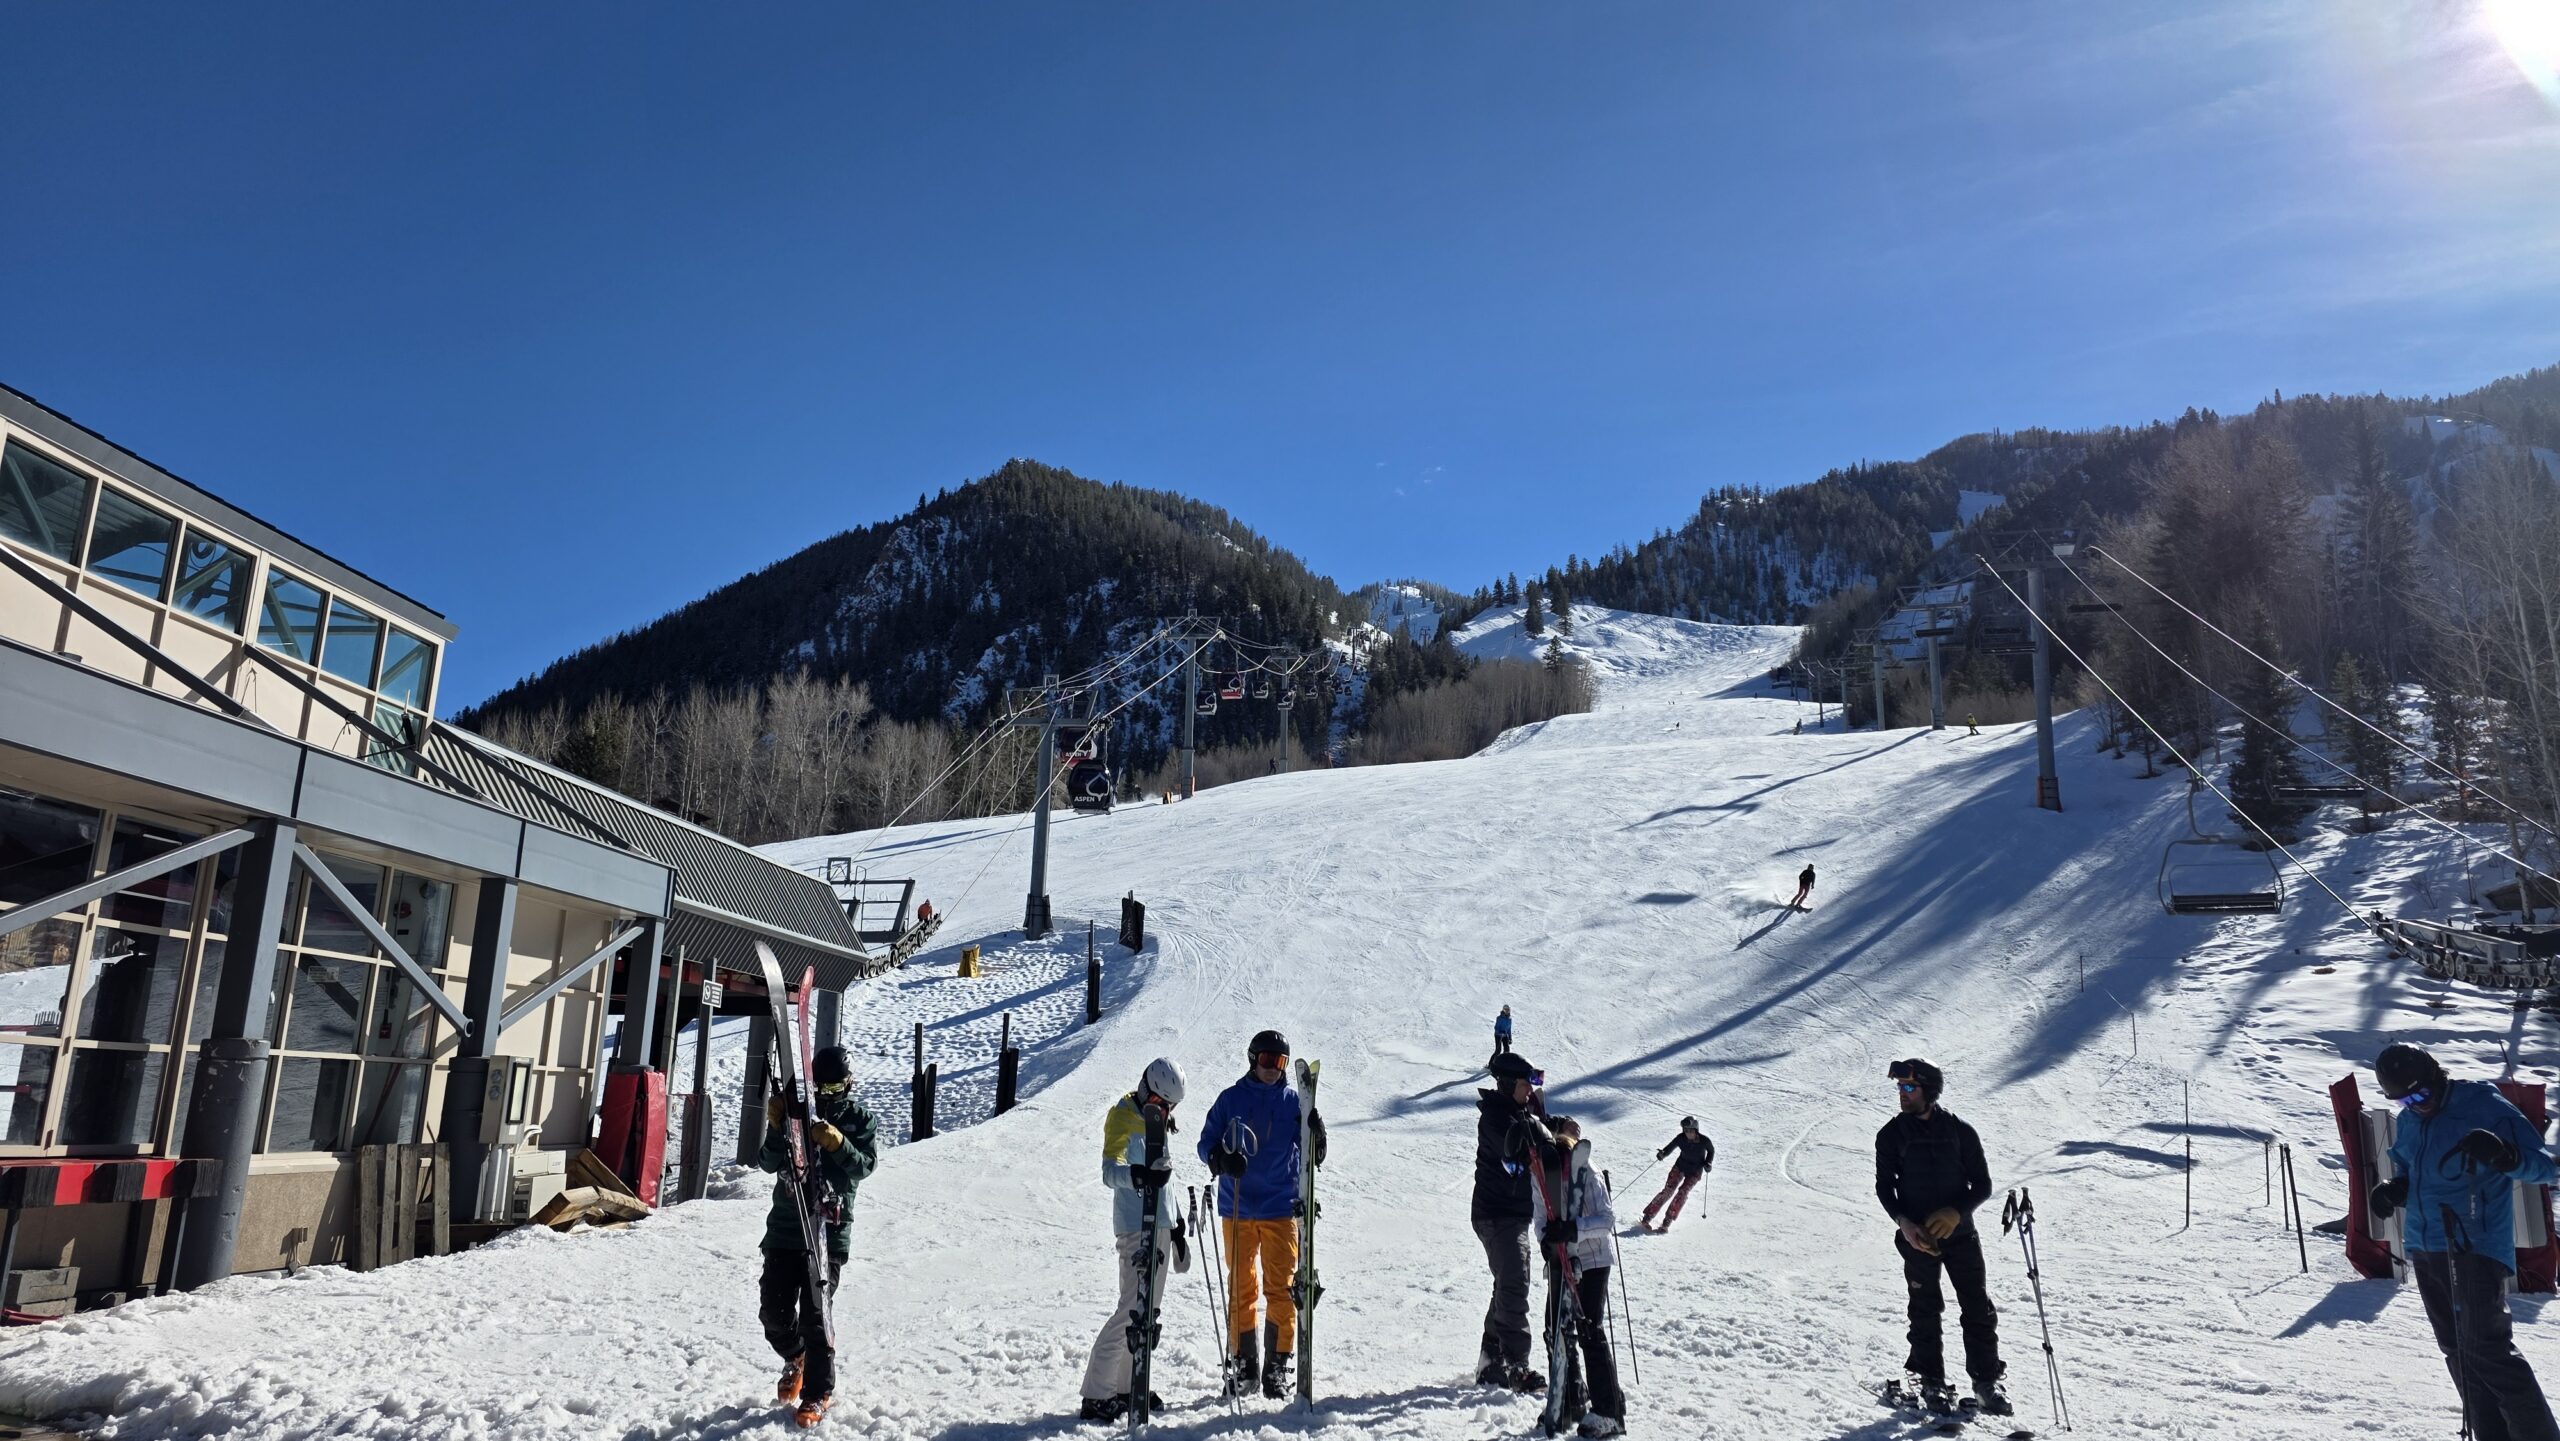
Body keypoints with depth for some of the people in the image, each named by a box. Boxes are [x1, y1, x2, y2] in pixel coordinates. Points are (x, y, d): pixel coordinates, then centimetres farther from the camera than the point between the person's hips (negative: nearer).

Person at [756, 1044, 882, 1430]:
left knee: (814, 1313, -5)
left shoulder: (860, 1118, 0)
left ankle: (819, 1391, 10)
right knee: (773, 1307, 5)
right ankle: (795, 1359, 35)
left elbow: (865, 1165, -12)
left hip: (830, 1229, -3)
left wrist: (839, 1144, -30)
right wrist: (776, 1130, -23)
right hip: (785, 1225, 3)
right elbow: (768, 1163, -4)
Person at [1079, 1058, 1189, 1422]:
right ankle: (1096, 1396, -10)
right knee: (1133, 1309, -13)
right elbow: (1111, 1170, -26)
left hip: (1161, 1225, 9)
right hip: (1136, 1227, -9)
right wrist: (1137, 1175, -47)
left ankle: (1128, 1386, 21)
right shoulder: (1123, 1116, -10)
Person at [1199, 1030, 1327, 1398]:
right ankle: (1245, 1361, 17)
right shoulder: (1231, 1099, 5)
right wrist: (1223, 1158, -19)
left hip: (1281, 1207, 0)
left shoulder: (1294, 1100, 5)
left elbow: (1311, 1154, -1)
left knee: (1281, 1287, -1)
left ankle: (1277, 1365, 7)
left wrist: (1317, 1130, -23)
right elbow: (1206, 1143, 4)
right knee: (1241, 1287, 6)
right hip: (1238, 1209, 1)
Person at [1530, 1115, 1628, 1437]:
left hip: (1593, 1259, -6)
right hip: (1562, 1260, 7)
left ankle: (1609, 1412, 1)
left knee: (1590, 1332, -8)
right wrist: (1547, 1241, -21)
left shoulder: (1585, 1173, -19)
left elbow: (1608, 1219, -21)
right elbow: (1541, 1220, 0)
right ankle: (1571, 1398, 29)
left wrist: (1573, 1229, -33)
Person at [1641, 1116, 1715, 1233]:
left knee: (1683, 1192, -20)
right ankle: (1648, 1217, -9)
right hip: (1680, 1166, 1)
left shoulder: (1704, 1140, -20)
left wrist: (1708, 1163, -13)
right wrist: (1662, 1153, -30)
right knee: (1668, 1190, -12)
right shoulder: (1681, 1138, -17)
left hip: (1695, 1171, -1)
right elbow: (1670, 1147, -9)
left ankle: (1668, 1220, -14)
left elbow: (1711, 1150, 1)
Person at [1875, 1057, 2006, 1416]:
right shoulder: (1892, 1135, 0)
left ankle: (1986, 1381, 15)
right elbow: (1884, 1187, 1)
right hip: (1917, 1236, 0)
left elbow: (1983, 1185, 1)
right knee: (1926, 1312, 3)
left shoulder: (1960, 1131, -1)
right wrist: (1904, 1222, -15)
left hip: (1960, 1234, 1)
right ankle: (1931, 1382, 16)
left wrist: (1956, 1212, -16)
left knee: (1979, 1309, 2)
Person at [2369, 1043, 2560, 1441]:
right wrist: (2392, 1190, 3)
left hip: (2477, 1247, -7)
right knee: (2457, 1350, 10)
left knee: (2486, 1349, -14)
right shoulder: (2408, 1123, 11)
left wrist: (2504, 1156, -30)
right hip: (2424, 1249, 7)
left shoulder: (2488, 1107, -8)